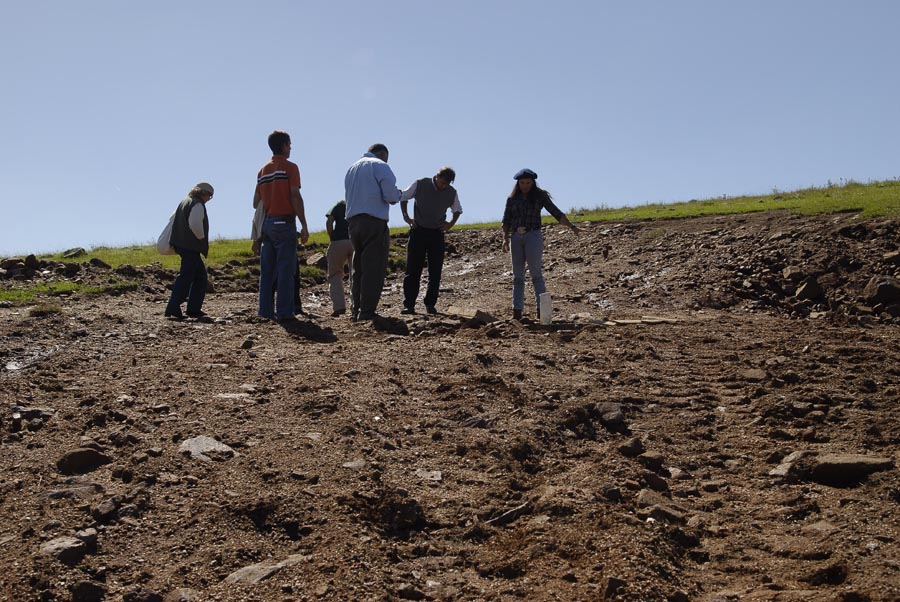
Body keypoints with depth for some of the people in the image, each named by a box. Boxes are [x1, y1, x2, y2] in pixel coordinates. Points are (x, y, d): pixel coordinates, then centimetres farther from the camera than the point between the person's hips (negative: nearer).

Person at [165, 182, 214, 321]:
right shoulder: (198, 205, -10)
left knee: (201, 276, 15)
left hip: (182, 245, 10)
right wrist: (202, 238, -7)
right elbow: (195, 225, -23)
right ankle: (173, 310, -15)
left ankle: (194, 309, 14)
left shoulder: (184, 202, 20)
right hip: (191, 247, -10)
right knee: (186, 277, -11)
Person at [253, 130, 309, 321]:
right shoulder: (289, 167, -4)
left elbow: (256, 202, 14)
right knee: (285, 270, -6)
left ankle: (266, 311, 8)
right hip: (284, 223, -6)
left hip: (266, 224, 6)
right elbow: (295, 196, -12)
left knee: (267, 270, 8)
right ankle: (284, 312, -8)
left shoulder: (263, 171, 15)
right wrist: (304, 225, -11)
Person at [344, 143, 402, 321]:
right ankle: (367, 312, -11)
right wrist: (398, 196, 11)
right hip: (374, 221, -8)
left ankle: (356, 311, 13)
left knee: (358, 268, 14)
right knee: (374, 269, -6)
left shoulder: (352, 168, 23)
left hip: (353, 221, 8)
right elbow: (391, 195, -12)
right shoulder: (380, 166, -2)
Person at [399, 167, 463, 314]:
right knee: (413, 270, -4)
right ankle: (409, 305, -3)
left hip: (437, 234, 2)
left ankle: (430, 304, 10)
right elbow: (403, 198, 8)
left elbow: (457, 210, 20)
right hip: (418, 231, -2)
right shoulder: (420, 185, -6)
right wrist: (406, 216, -3)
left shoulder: (452, 193, 2)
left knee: (435, 272, 2)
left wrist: (451, 224, 4)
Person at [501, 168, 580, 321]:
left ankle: (541, 308, -11)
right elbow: (506, 220, 10)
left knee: (535, 272, -10)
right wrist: (505, 239, -3)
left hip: (533, 236, -3)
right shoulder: (512, 199, 9)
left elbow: (556, 213, -2)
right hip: (516, 238, 3)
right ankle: (517, 311, 6)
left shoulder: (540, 196, 2)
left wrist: (571, 226, -12)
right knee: (517, 275, 4)